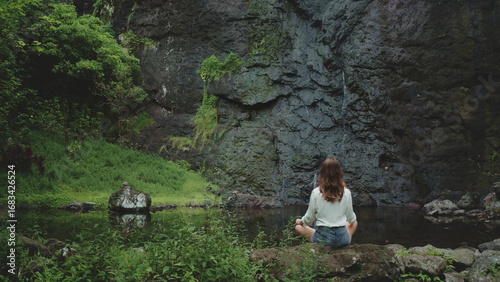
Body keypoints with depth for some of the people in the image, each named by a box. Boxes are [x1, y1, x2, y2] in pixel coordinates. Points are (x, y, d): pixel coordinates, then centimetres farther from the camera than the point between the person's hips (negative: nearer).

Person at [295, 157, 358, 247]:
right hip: (343, 240, 3)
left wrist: (300, 221, 21)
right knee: (354, 223, 35)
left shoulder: (316, 193, -11)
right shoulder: (346, 193, -7)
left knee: (298, 227, 24)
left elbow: (309, 219, -2)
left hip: (322, 239, -3)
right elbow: (351, 219, 6)